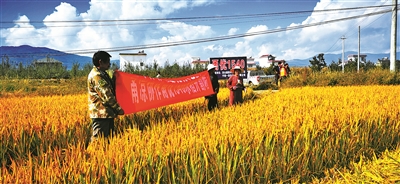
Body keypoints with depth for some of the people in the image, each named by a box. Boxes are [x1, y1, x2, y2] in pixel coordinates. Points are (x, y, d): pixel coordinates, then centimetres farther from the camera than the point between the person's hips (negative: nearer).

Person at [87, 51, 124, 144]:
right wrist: (118, 108, -12)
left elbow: (110, 89, 25)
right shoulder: (96, 76, -16)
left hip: (107, 113, 10)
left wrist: (114, 77, 14)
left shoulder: (103, 74, 17)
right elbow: (106, 95, -19)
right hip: (101, 113, -10)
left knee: (108, 137, 14)